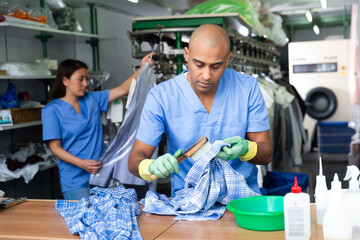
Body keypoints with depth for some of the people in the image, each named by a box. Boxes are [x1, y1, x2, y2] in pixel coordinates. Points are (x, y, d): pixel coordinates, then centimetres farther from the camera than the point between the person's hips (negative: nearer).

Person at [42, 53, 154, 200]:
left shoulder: (91, 99, 10)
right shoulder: (52, 110, -5)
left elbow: (122, 90, 7)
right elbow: (55, 147, -9)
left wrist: (142, 68, -5)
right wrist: (82, 163, -21)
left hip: (100, 173, 5)